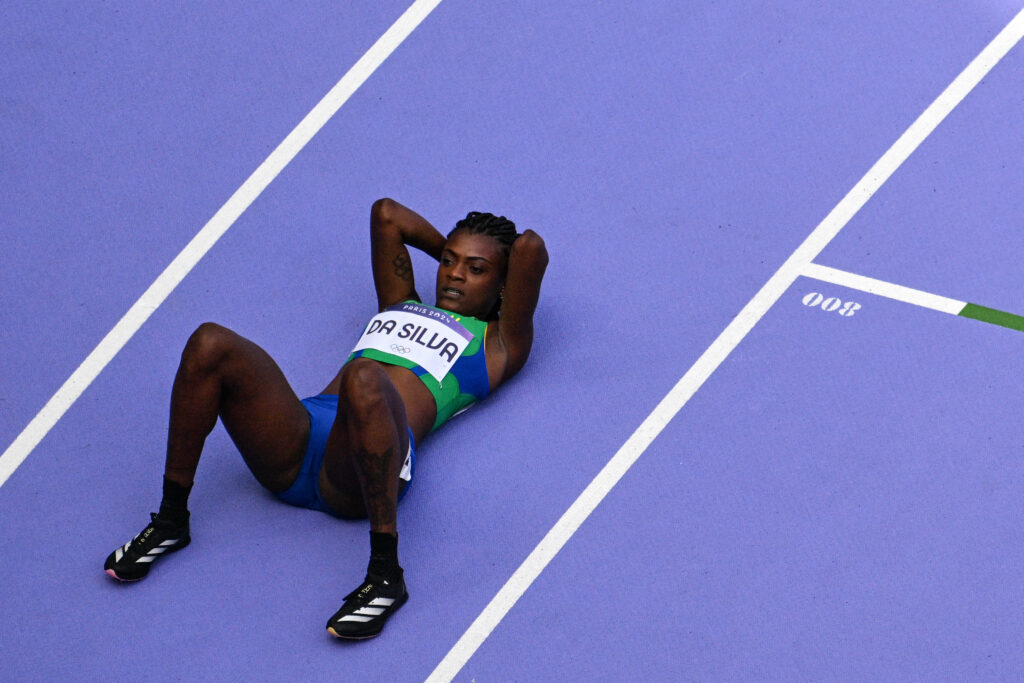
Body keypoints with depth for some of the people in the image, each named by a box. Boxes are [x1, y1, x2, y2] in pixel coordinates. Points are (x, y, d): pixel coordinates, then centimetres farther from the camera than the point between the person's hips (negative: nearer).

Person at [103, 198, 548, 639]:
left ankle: (385, 574, -40)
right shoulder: (401, 306, 37)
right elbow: (386, 214, 45)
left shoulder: (495, 345, 22)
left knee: (363, 378, -41)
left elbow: (530, 247, 15)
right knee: (210, 345, -18)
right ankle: (170, 520, -11)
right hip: (293, 447, 5)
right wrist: (448, 248, 50)